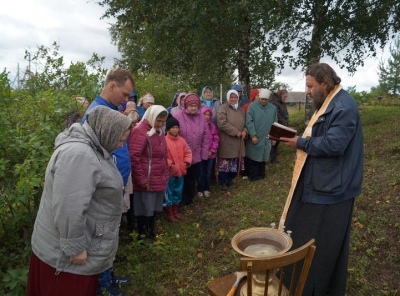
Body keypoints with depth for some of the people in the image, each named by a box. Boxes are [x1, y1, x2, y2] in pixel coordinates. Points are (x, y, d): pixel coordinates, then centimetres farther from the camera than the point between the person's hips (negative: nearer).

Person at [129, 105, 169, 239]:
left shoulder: (159, 131, 12)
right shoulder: (140, 131, -17)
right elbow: (134, 157, -21)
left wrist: (166, 174, 16)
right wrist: (141, 179, -19)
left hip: (158, 179, 8)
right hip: (146, 180, -8)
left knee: (153, 207, 20)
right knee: (144, 208, 6)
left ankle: (151, 231, 36)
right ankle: (142, 234, 23)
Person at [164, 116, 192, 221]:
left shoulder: (182, 140, 4)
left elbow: (188, 152, 10)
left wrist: (187, 161, -5)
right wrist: (170, 164, -24)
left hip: (180, 171, 6)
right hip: (169, 172, -6)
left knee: (178, 192, 18)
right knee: (169, 193, 6)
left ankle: (175, 211, 35)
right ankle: (169, 214, 20)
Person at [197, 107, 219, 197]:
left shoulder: (212, 126, 6)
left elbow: (216, 139, 5)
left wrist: (212, 150, -6)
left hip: (210, 154, 4)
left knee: (208, 173, 13)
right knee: (201, 173, 4)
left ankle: (206, 189, 26)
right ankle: (200, 190, 18)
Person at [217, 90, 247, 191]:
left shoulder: (241, 109, 14)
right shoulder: (223, 108, -8)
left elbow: (245, 122, 19)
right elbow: (222, 123, -20)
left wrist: (245, 131, -4)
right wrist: (236, 132, -18)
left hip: (238, 141, 6)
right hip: (226, 141, -6)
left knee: (236, 161, 11)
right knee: (225, 162, -3)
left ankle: (230, 179, 29)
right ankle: (222, 182, 9)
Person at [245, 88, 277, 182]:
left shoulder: (273, 108, 6)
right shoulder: (252, 107, -8)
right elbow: (249, 122, -11)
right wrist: (253, 135, -16)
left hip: (267, 139, 4)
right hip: (255, 138, -3)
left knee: (264, 157, 13)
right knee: (254, 158, 4)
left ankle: (261, 174, 28)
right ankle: (254, 177, 15)